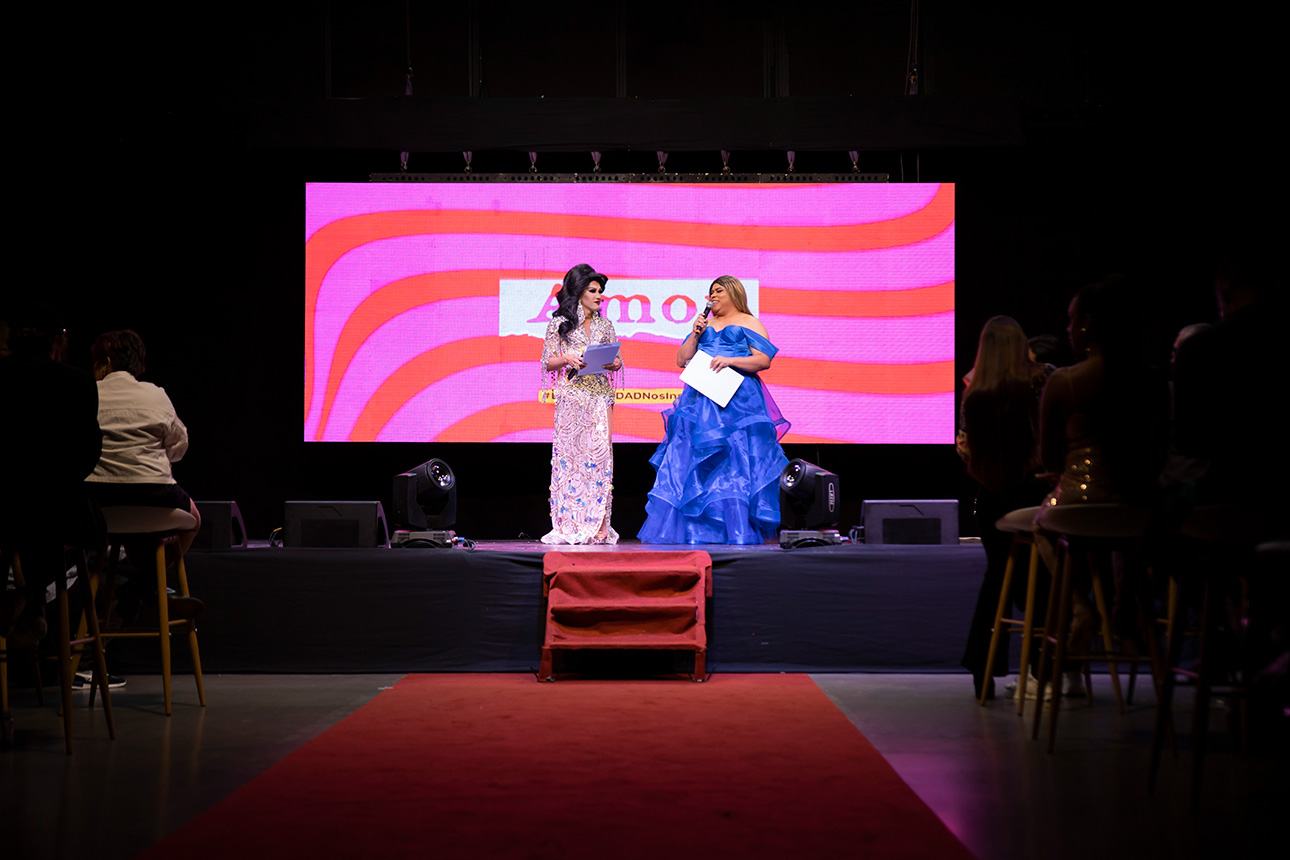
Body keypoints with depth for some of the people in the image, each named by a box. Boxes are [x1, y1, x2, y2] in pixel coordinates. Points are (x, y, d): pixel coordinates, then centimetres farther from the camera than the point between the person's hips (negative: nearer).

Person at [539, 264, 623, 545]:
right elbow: (548, 363, 3)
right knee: (569, 452, -6)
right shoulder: (559, 324, 5)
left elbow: (618, 361, 15)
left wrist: (613, 363, -8)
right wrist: (567, 360, -16)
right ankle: (570, 525, -2)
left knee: (600, 453, -7)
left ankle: (599, 525, -8)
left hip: (600, 395, 2)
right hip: (571, 398, -2)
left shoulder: (605, 325, 14)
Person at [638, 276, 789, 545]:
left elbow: (764, 360, -3)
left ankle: (740, 531, -8)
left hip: (738, 401, -4)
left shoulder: (749, 323, 8)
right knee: (690, 463, -5)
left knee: (737, 464, -9)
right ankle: (694, 532, -4)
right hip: (701, 400, 5)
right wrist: (695, 333, 3)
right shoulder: (704, 325, 23)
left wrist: (730, 360, -14)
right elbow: (681, 359, 16)